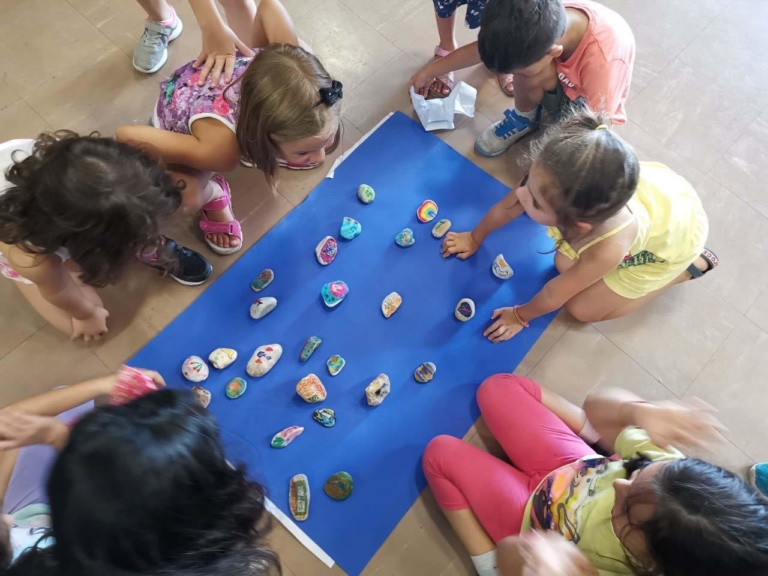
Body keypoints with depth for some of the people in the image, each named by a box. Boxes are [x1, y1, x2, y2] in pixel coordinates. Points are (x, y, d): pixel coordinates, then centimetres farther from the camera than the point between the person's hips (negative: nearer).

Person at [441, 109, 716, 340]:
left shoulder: (609, 248, -44)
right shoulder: (551, 179, -35)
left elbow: (555, 294, -24)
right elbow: (506, 208, -13)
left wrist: (520, 315, -5)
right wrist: (475, 238, 5)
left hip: (674, 236, -4)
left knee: (582, 308, 3)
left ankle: (688, 266, 12)